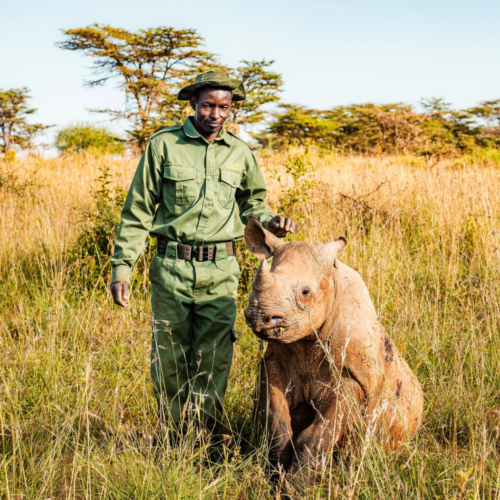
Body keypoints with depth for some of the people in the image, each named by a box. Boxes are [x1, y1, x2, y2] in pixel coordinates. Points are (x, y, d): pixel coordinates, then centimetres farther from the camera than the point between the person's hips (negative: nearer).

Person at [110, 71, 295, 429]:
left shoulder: (240, 152, 9)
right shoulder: (163, 144, 1)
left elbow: (253, 201, 25)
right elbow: (138, 211, 3)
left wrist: (270, 221, 2)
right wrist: (122, 267, -2)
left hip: (221, 269, 2)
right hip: (172, 266, -1)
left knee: (213, 361, 0)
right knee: (169, 358, 5)